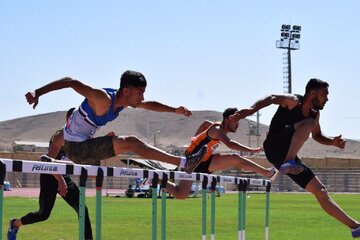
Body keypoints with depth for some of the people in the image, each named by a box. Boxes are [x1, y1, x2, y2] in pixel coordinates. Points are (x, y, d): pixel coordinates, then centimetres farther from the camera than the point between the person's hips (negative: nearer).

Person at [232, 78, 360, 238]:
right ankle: (289, 163, -45)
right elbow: (271, 98, -28)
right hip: (275, 147, -7)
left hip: (287, 154, 7)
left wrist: (332, 142, 10)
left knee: (320, 191, 5)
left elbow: (317, 136, 31)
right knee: (308, 123, -29)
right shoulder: (293, 101, -9)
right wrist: (252, 109, -48)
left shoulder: (315, 114, 13)